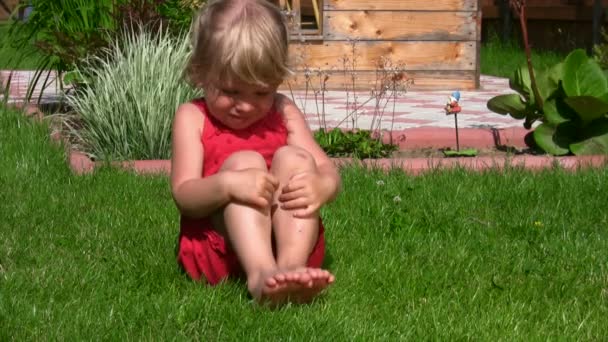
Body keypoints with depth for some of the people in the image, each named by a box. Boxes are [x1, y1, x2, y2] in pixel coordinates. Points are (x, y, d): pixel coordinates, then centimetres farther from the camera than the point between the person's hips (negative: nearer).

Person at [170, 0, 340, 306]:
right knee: (244, 161, -24)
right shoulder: (193, 118, 1)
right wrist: (227, 184, -34)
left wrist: (321, 186, -25)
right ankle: (260, 276, -49)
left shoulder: (283, 113, 11)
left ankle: (291, 267, -41)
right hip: (216, 246, -3)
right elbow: (184, 195, -11)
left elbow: (329, 173, 2)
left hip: (284, 237, 3)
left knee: (294, 158, -18)